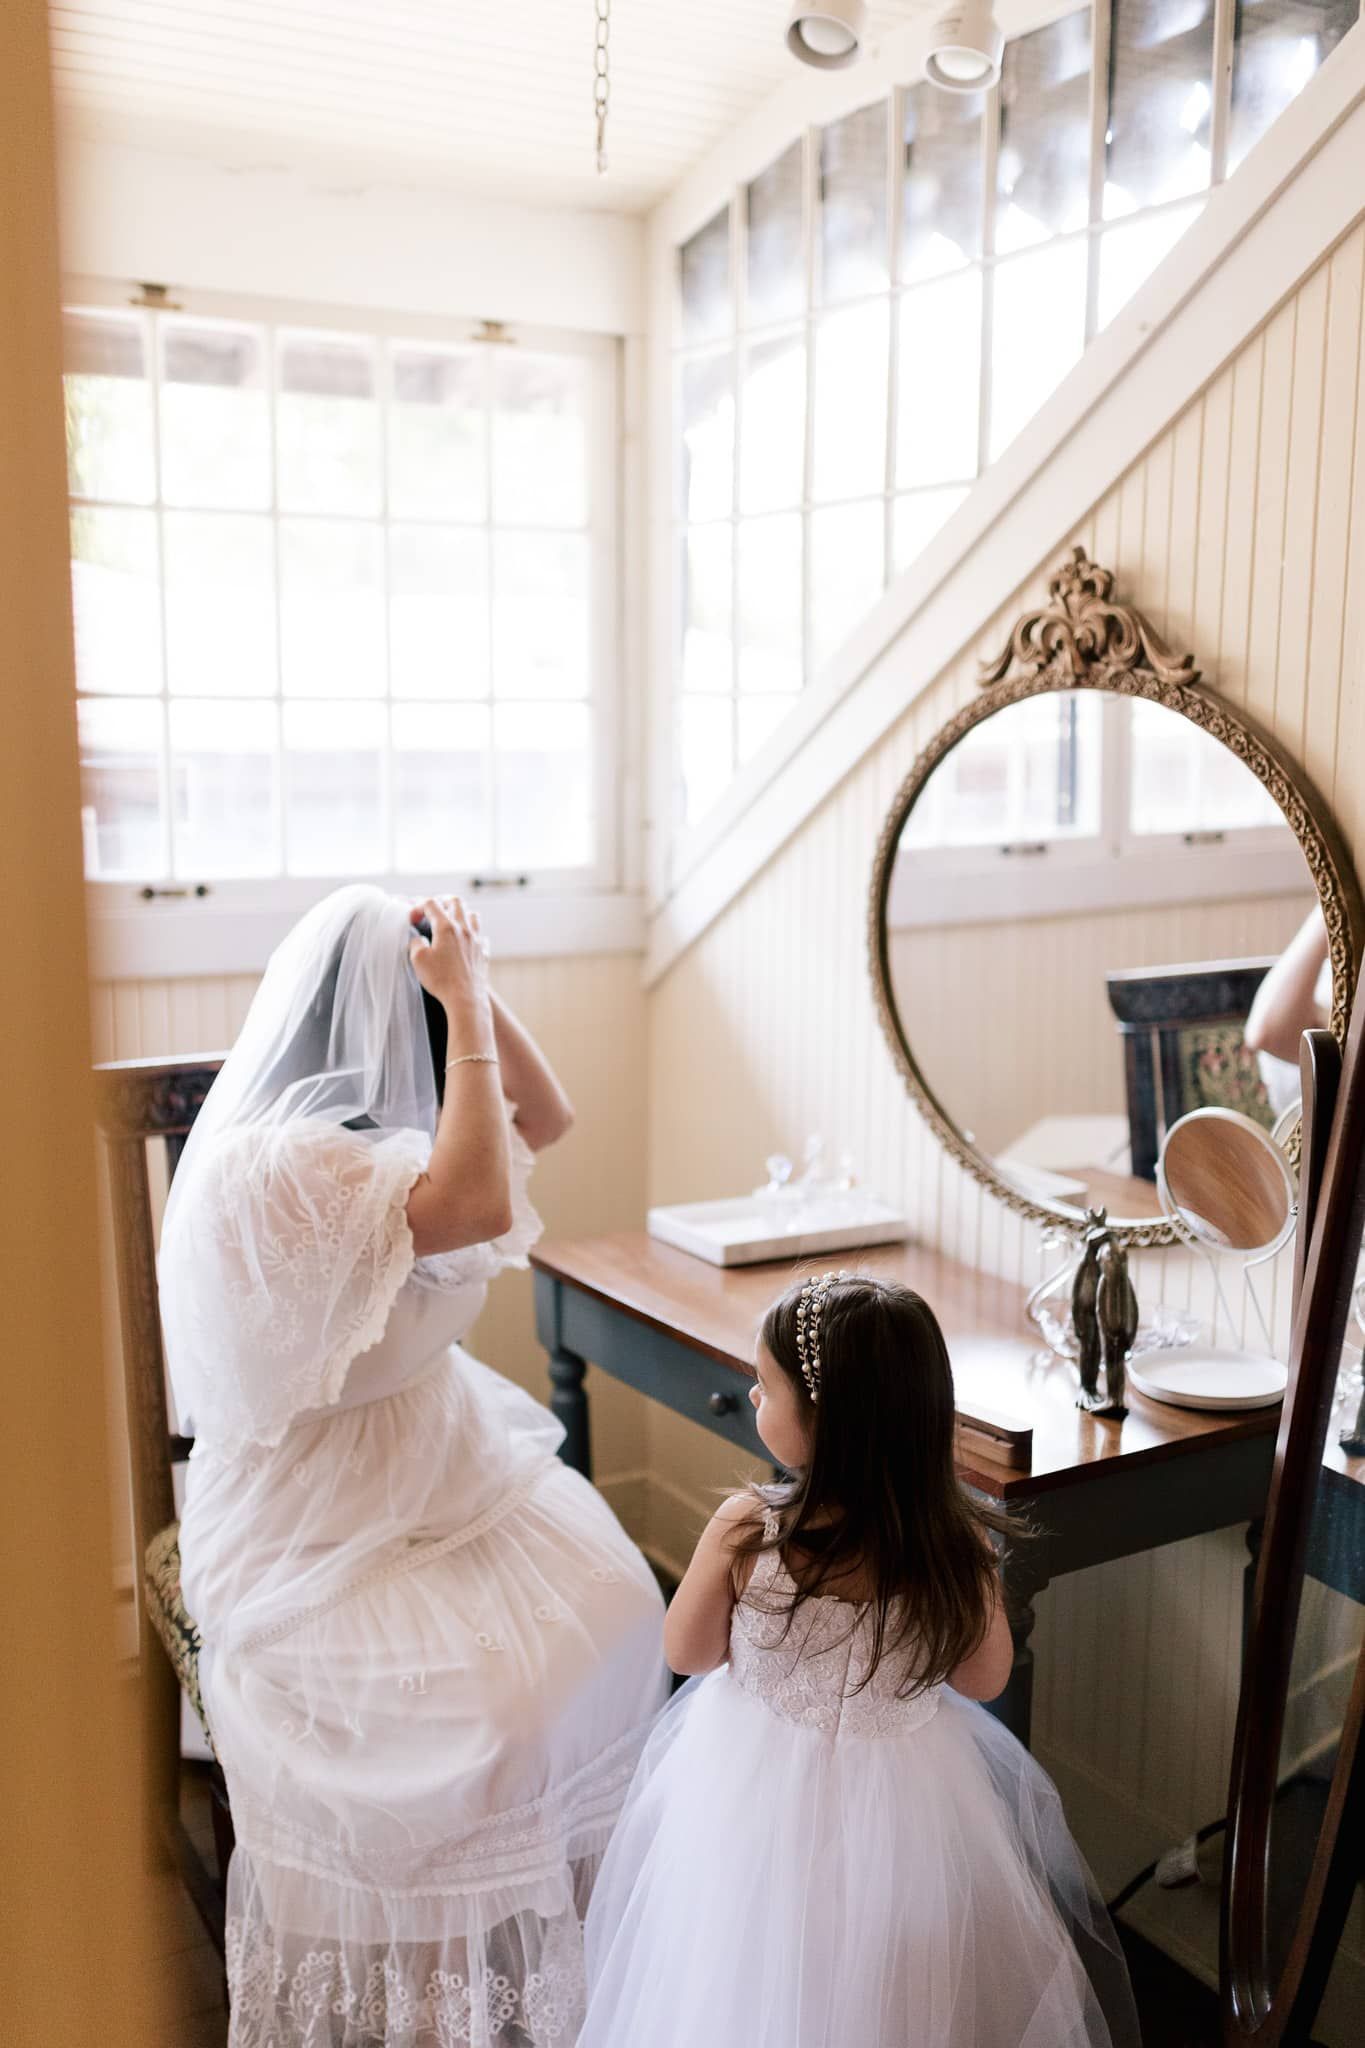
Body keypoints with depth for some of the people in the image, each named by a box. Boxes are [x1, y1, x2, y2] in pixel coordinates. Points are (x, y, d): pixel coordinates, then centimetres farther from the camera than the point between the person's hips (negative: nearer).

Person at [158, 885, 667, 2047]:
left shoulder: (381, 1128, 4)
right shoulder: (264, 1164, -23)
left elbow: (546, 1118, 12)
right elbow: (478, 1207, -34)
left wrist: (478, 991, -3)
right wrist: (463, 1001, -27)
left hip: (441, 1464, 8)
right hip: (319, 1530, -8)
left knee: (609, 1617, -7)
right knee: (472, 1701, -22)